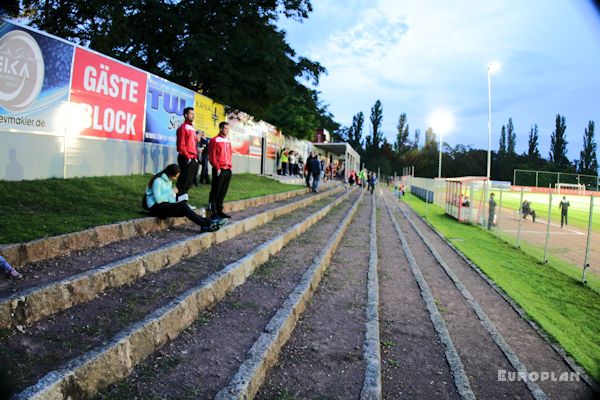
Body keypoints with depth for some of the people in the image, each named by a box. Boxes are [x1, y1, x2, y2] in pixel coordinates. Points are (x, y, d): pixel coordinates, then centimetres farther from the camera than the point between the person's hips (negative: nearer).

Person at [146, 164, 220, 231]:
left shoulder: (168, 181, 13)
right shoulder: (158, 181, -14)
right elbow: (158, 199, -22)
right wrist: (172, 192, -16)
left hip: (165, 205, 8)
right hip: (155, 207, -8)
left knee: (183, 204, -19)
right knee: (182, 205, -25)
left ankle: (205, 221, -27)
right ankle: (205, 224, -27)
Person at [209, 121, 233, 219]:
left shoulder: (228, 141, 16)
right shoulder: (214, 140, -4)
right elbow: (212, 156, -9)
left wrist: (230, 167, 11)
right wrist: (217, 168, -14)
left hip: (228, 170, 7)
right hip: (219, 170, -7)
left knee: (223, 192, 11)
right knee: (215, 191, -3)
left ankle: (219, 211, 18)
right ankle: (213, 212, 1)